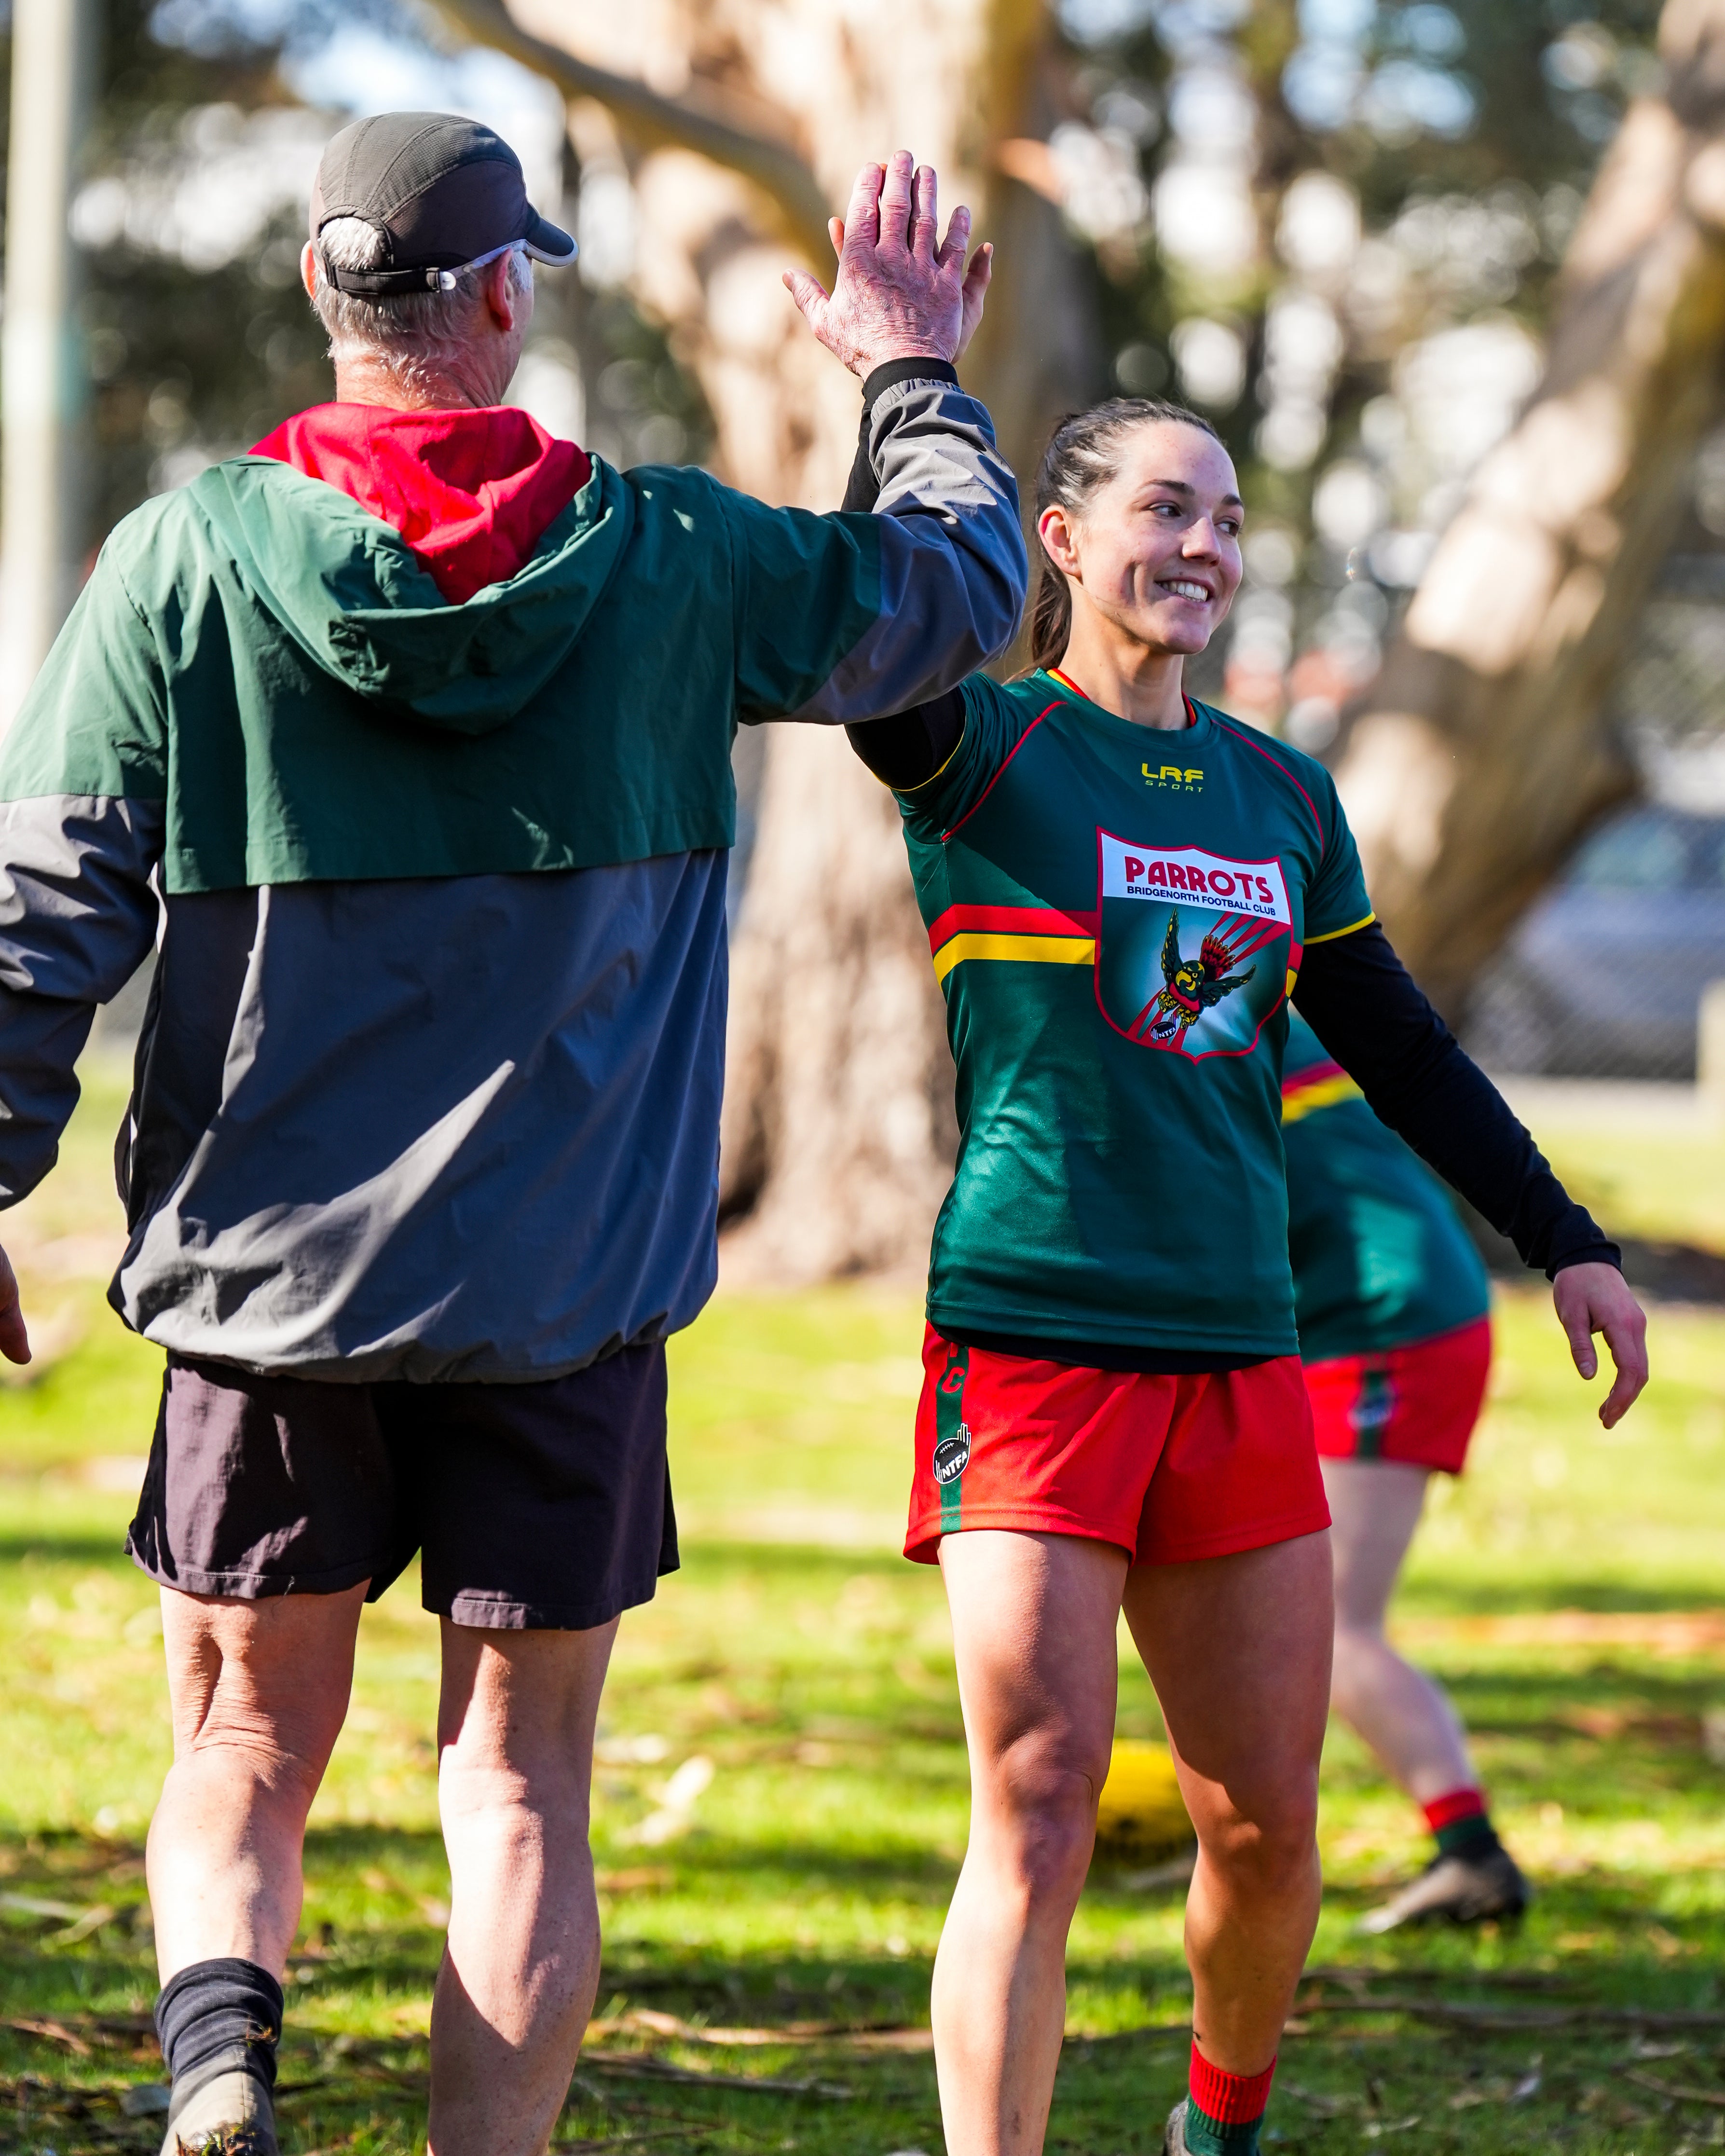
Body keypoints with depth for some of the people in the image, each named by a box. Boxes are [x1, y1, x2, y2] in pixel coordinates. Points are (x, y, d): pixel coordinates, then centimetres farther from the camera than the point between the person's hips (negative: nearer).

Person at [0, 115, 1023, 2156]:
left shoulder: (183, 557, -4)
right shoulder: (670, 560, -3)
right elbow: (956, 588, 14)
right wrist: (916, 376, 31)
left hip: (263, 1265, 0)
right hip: (564, 1290, 0)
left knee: (245, 1751, 12)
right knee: (517, 1784, 7)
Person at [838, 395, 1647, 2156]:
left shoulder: (1282, 798, 14)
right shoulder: (985, 751, -2)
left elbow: (1400, 1051, 22)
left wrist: (1563, 1240, 20)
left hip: (1240, 1352, 5)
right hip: (1035, 1335, -5)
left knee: (1266, 1826, 8)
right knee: (1039, 1809, -13)